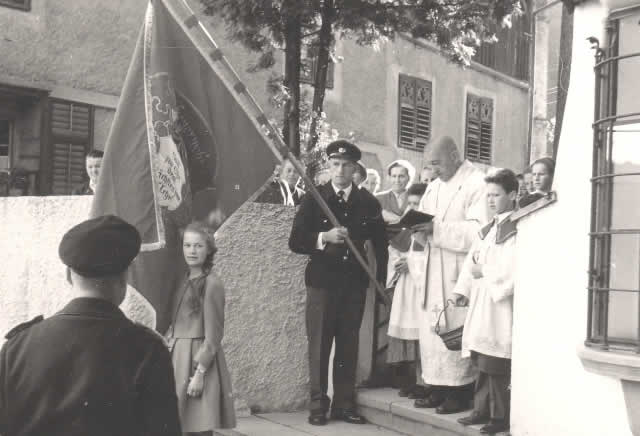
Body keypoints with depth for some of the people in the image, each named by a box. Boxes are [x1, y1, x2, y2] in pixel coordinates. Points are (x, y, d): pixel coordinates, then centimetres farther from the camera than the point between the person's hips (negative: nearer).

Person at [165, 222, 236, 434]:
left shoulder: (212, 284, -12)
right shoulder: (185, 280, 11)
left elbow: (213, 335, -14)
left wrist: (200, 372, -16)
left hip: (198, 358, -7)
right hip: (177, 356, 7)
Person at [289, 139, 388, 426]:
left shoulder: (367, 202, 5)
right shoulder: (313, 198, -2)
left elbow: (380, 243, 13)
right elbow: (295, 242, -5)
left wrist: (381, 279, 7)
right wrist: (324, 238, -20)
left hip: (354, 283, 2)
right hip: (322, 281, -2)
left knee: (348, 346, 7)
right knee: (319, 345, 2)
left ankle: (344, 404, 18)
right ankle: (318, 405, 13)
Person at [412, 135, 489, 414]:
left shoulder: (476, 183, -9)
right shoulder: (433, 186, 15)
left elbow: (478, 231, -19)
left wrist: (437, 227, -22)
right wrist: (419, 227, -6)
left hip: (459, 273, -7)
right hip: (434, 272, 7)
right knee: (431, 331, 8)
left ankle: (460, 391, 7)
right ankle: (438, 388, 16)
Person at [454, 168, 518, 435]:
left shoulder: (517, 230, -8)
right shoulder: (487, 229, 18)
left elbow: (512, 269, -18)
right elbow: (472, 259, 15)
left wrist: (484, 271, -9)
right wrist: (463, 289, 5)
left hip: (500, 302, -8)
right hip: (480, 301, 8)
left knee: (495, 364, -7)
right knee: (481, 363, 11)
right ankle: (482, 409, 19)